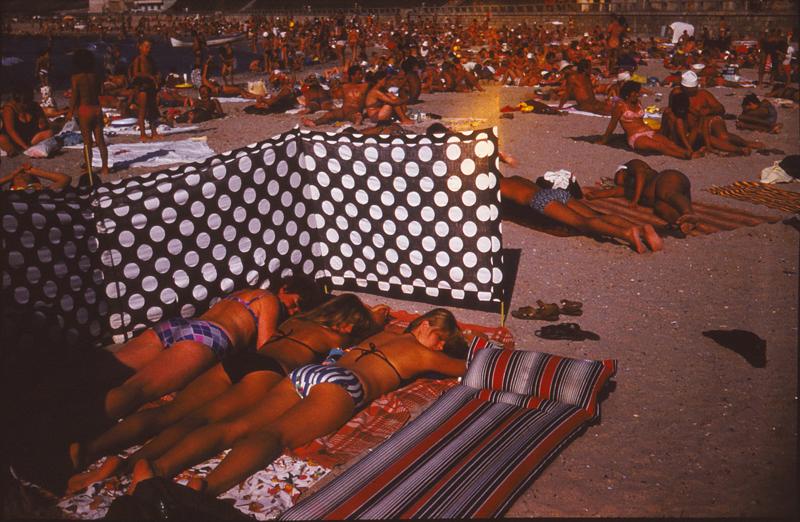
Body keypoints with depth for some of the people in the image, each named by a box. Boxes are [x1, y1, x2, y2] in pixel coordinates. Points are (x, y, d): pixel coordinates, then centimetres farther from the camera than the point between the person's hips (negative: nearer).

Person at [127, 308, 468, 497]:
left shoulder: (384, 335, 37)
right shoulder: (423, 354, 20)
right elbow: (466, 367, 35)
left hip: (305, 372, 6)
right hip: (340, 383, -6)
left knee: (240, 426, -16)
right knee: (275, 434, -29)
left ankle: (158, 468, -38)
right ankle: (204, 488, -55)